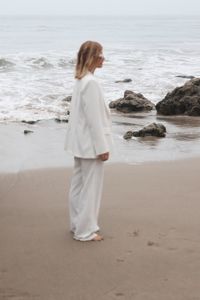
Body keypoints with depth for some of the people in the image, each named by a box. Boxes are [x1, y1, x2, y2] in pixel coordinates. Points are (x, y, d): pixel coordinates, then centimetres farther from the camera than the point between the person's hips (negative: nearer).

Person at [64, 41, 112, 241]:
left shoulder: (81, 80, 8)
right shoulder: (91, 83, -21)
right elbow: (94, 118, -22)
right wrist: (102, 147, -17)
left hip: (81, 142, 10)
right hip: (91, 143, -10)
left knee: (79, 184, 16)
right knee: (91, 186, 0)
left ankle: (78, 224, 28)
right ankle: (86, 231, 8)